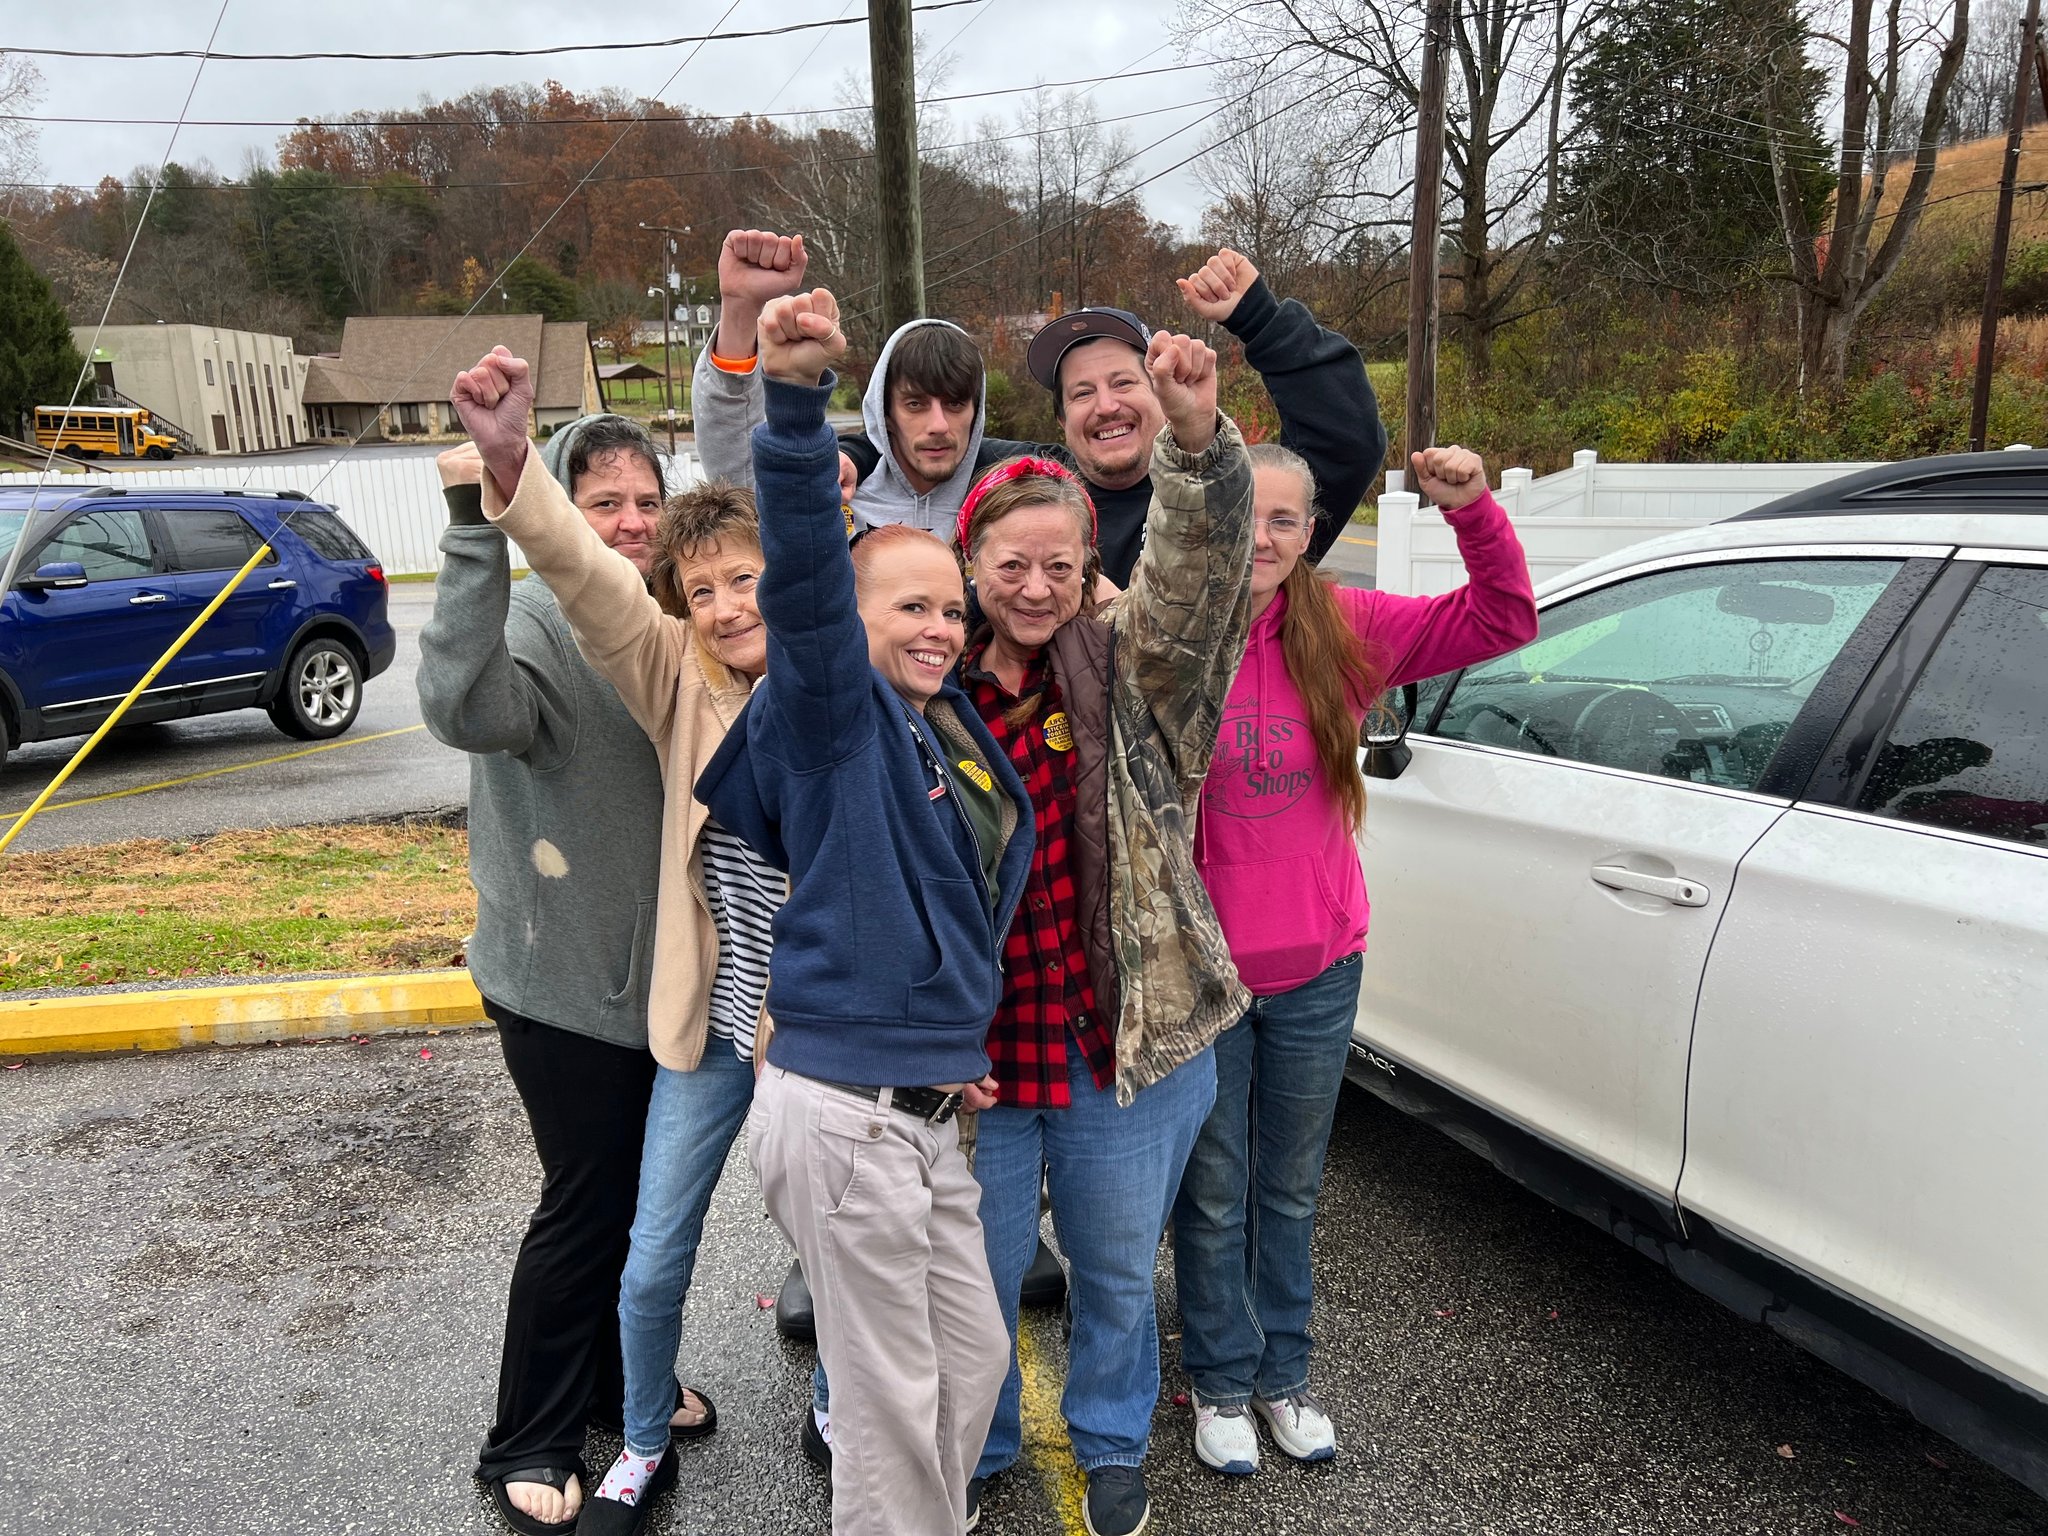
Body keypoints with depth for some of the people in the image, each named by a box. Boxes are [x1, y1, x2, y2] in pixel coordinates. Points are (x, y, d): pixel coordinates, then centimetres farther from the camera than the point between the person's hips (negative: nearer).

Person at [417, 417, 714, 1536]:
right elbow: (465, 706, -41)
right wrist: (476, 529, -45)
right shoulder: (536, 623, -19)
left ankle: (625, 1381, 42)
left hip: (659, 963, 7)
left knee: (648, 1190, 20)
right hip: (563, 979, -7)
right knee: (588, 1204, 3)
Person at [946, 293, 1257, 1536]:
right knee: (979, 1272, 18)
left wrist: (1197, 435, -43)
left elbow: (1196, 567, -26)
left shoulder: (1127, 668, -7)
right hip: (971, 1039, 1)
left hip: (1123, 1037, -1)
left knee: (1117, 1268, 20)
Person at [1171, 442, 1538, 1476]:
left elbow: (1501, 622, -3)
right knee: (1214, 1196, 14)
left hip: (1317, 971, 3)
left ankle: (1281, 1373, 41)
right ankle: (1221, 1382, 36)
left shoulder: (1343, 631, -4)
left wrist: (1474, 513, -17)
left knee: (1290, 1190, 20)